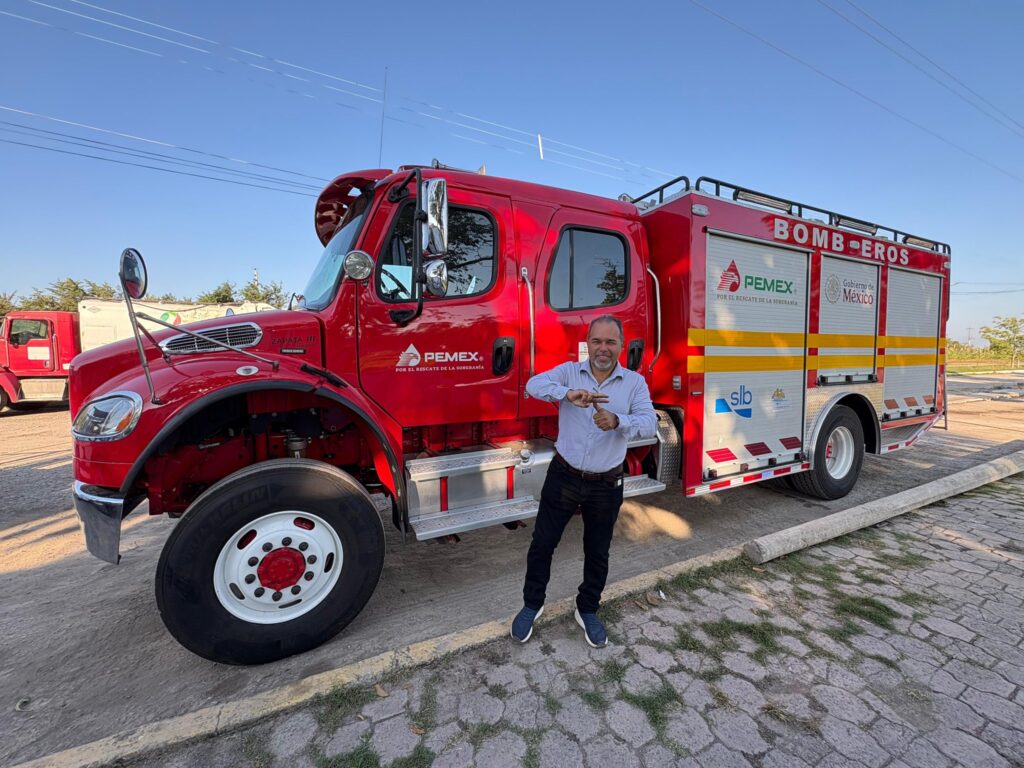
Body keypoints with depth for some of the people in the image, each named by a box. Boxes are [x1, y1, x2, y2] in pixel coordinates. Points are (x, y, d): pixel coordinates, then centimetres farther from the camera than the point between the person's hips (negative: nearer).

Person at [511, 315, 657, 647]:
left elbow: (649, 424, -18)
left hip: (606, 485, 1)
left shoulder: (635, 382, -4)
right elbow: (534, 385, -24)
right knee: (542, 544, 11)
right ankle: (532, 604, 37)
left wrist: (617, 421, -38)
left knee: (597, 553, 17)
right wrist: (568, 394, -42)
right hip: (563, 477, 0)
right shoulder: (569, 371, -6)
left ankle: (587, 611, 43)